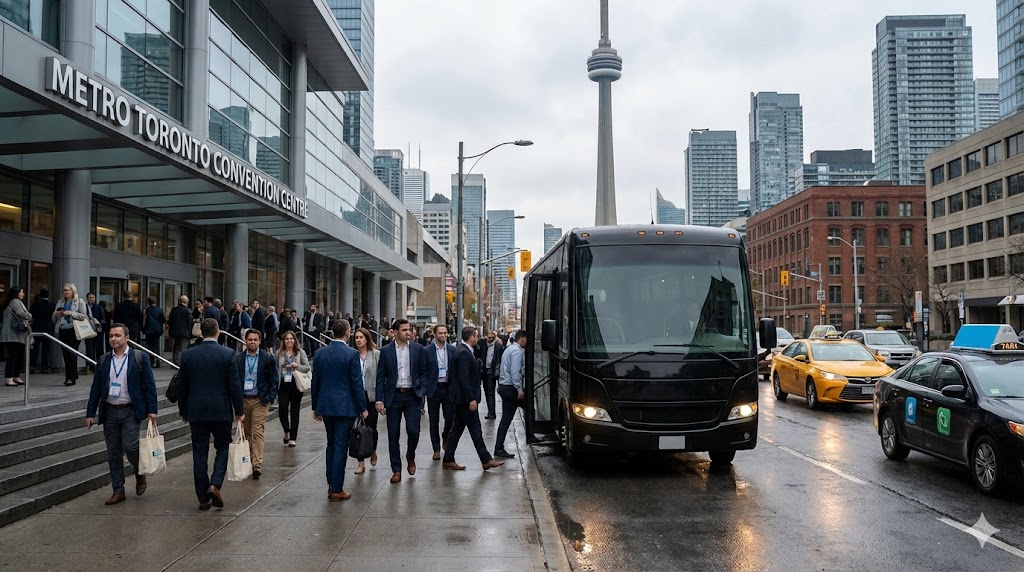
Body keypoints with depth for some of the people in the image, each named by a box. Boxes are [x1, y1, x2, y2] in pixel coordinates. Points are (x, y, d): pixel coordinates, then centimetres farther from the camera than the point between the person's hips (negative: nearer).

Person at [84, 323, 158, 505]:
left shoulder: (140, 357, -2)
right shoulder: (103, 361, 8)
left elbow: (149, 385, -3)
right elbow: (95, 388, 10)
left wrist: (151, 410, -9)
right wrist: (90, 413, 5)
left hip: (130, 410, -4)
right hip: (109, 411, 4)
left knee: (129, 446, -13)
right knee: (113, 453, 7)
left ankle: (140, 474, 17)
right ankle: (118, 490, 16)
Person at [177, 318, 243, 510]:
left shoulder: (188, 355, 0)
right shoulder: (227, 354, -7)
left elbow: (181, 385, 5)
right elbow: (234, 385, -7)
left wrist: (183, 411, 16)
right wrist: (239, 411, 1)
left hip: (196, 411, 2)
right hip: (221, 411, -2)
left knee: (200, 453, 7)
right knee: (223, 447, 13)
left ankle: (203, 498, 11)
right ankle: (215, 484, -6)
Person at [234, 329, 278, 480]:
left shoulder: (268, 358, -1)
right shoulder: (238, 358, 4)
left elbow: (275, 380, 2)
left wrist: (269, 399, -5)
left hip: (260, 401, -3)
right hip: (242, 399, 3)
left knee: (257, 433, -8)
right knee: (246, 432, 11)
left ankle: (257, 465, -11)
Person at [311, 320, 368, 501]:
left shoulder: (320, 353, 2)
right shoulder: (352, 354, -12)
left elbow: (315, 382, 7)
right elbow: (357, 384, -12)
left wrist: (315, 407, 16)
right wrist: (363, 408, -3)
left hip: (325, 406, 5)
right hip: (345, 407, -5)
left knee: (331, 444, 19)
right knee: (340, 447, 1)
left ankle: (331, 483, 23)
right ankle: (336, 490, 4)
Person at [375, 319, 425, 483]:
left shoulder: (417, 349, 3)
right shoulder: (386, 351, 0)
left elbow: (422, 372, 9)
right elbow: (380, 377, 1)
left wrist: (421, 391, 1)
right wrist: (379, 399, -5)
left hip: (412, 396, 0)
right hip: (393, 396, 0)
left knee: (413, 431, -7)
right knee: (393, 435, 4)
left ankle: (410, 457, 24)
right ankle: (396, 470, 15)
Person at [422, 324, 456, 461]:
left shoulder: (452, 350, 3)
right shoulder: (427, 351, -3)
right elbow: (424, 371, 0)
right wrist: (425, 387, -7)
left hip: (448, 388, 1)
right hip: (433, 388, -1)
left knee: (450, 418, 1)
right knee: (434, 421, 5)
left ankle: (445, 437, 31)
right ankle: (436, 449, 15)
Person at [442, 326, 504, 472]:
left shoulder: (463, 351, 13)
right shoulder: (464, 353, -19)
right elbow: (464, 379, -23)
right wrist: (471, 399, -22)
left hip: (461, 399, 10)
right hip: (465, 399, -10)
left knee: (457, 429, 12)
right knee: (475, 429, -1)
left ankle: (448, 461, 16)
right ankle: (486, 460, 7)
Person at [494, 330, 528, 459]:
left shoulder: (509, 349, 20)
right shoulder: (517, 351, -12)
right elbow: (515, 372, -20)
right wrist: (519, 389, -21)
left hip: (503, 385, 11)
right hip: (510, 387, -11)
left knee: (506, 418, 10)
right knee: (506, 418, -4)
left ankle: (499, 448, 9)